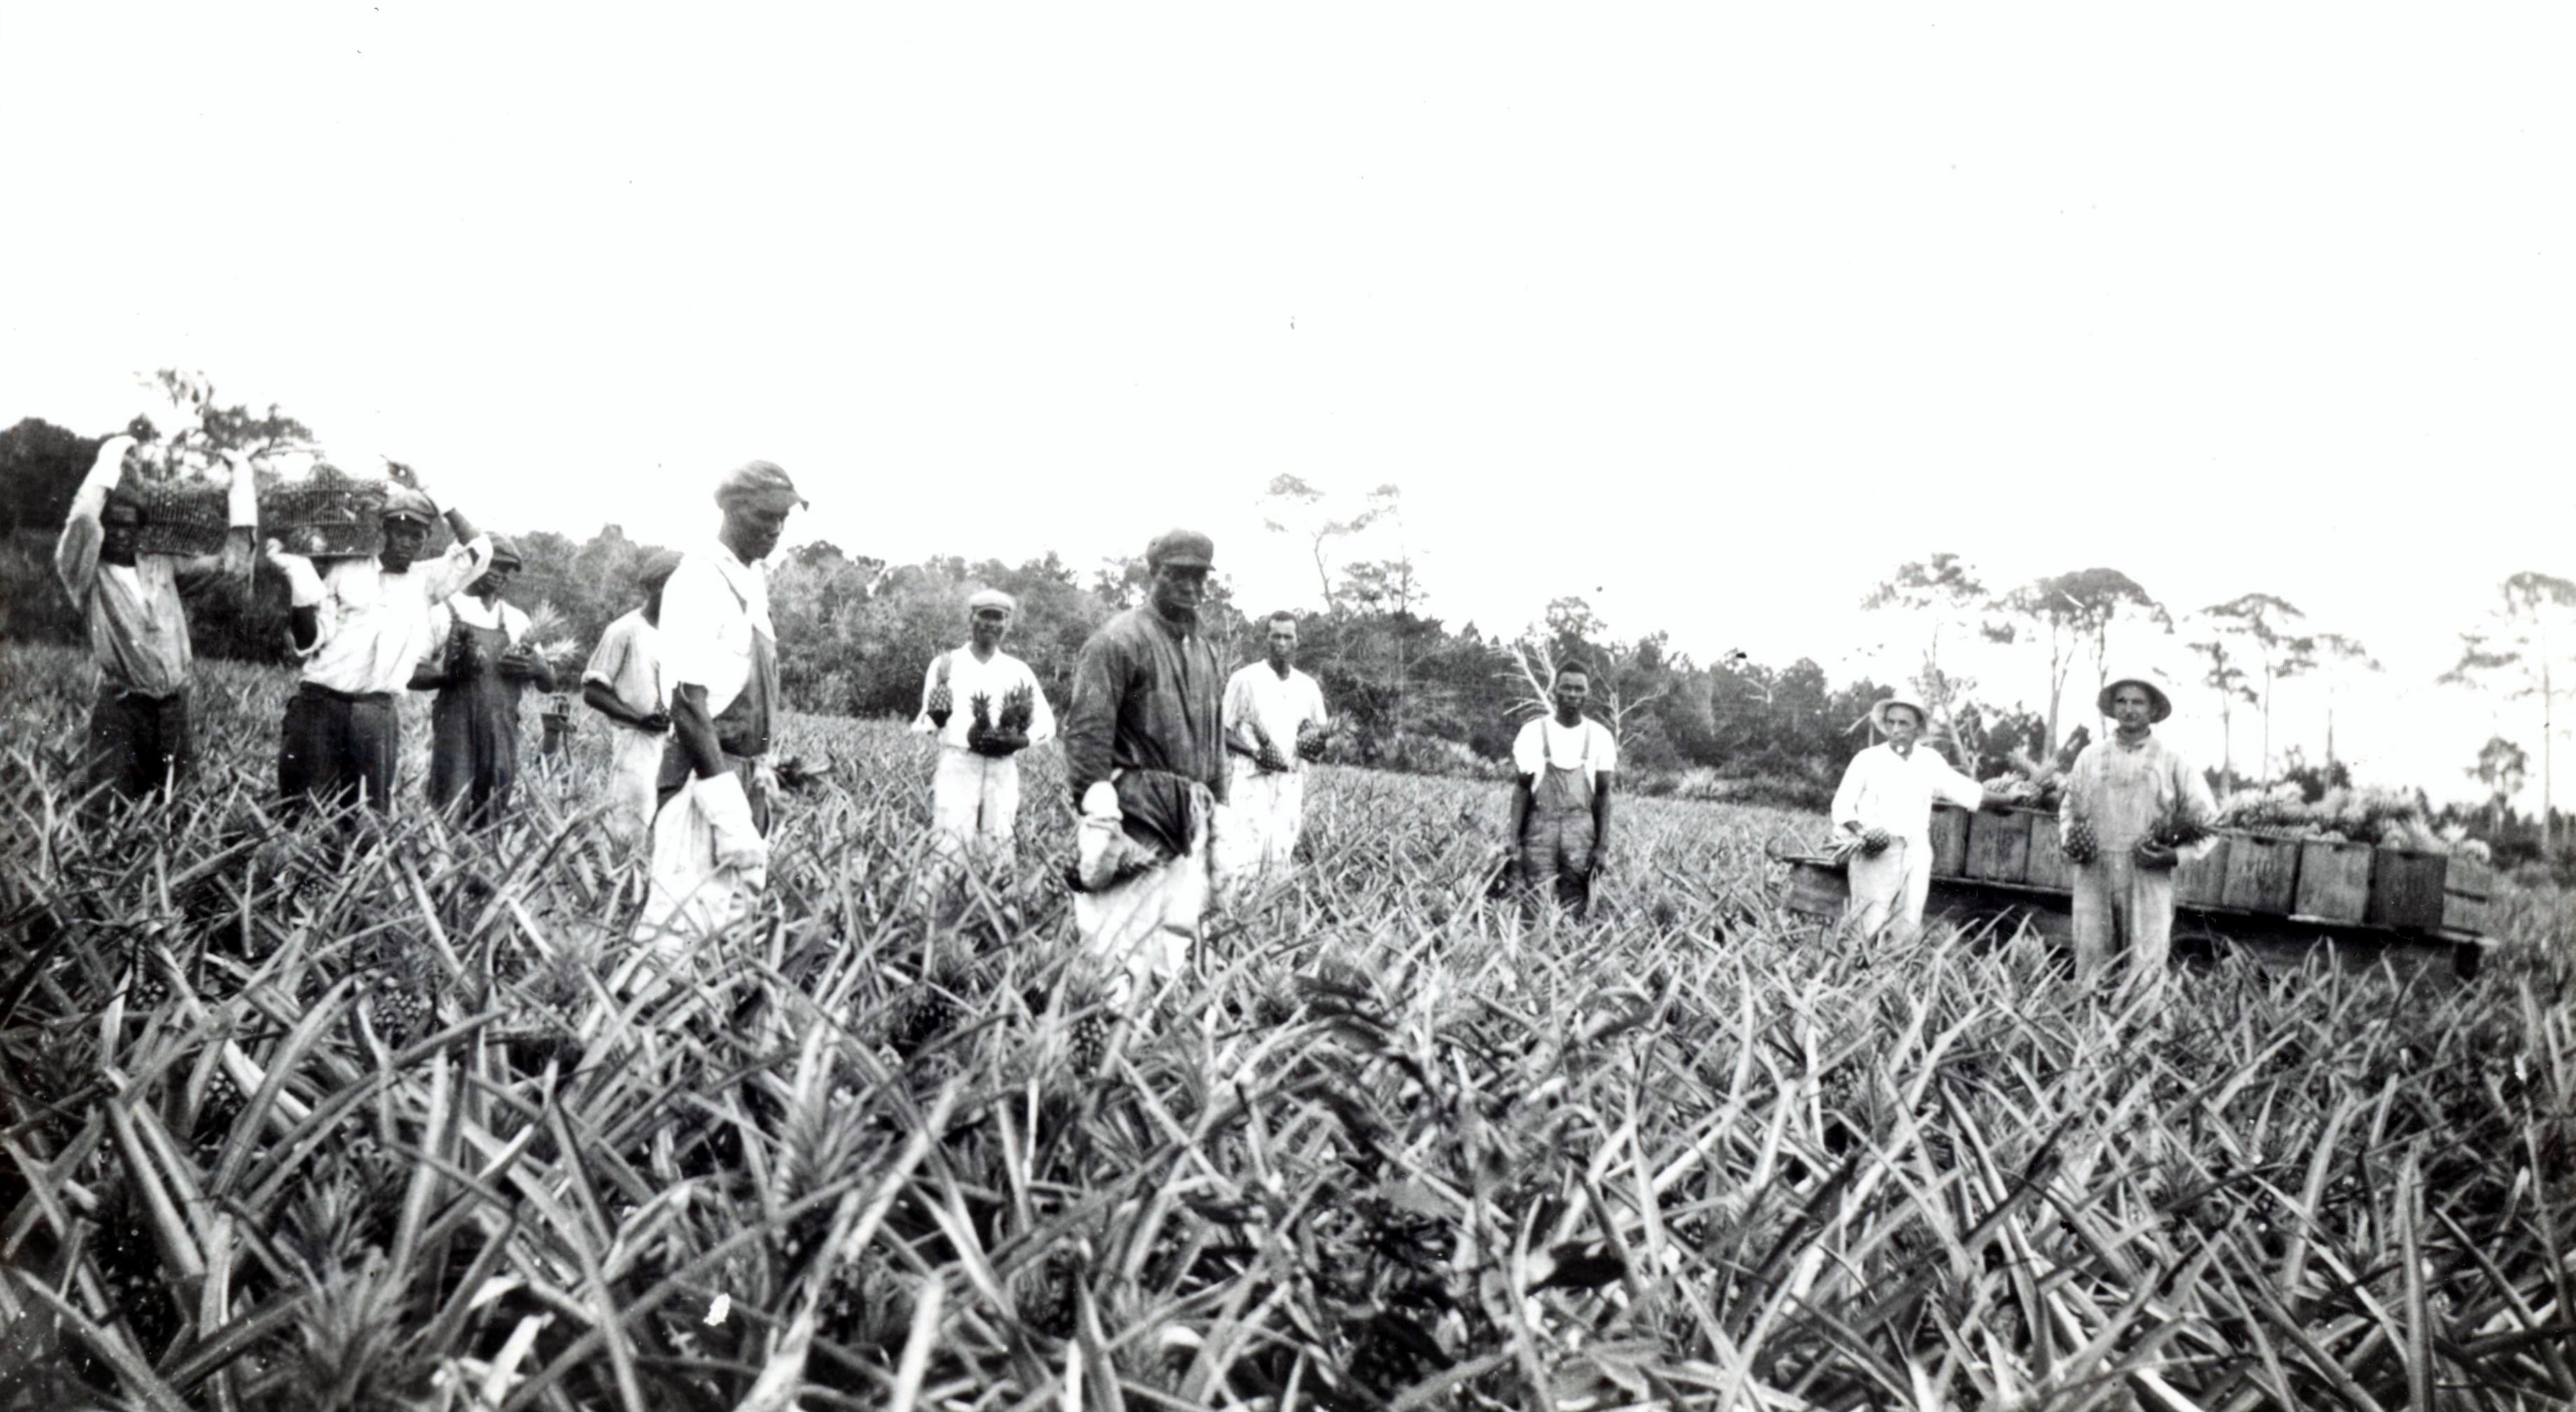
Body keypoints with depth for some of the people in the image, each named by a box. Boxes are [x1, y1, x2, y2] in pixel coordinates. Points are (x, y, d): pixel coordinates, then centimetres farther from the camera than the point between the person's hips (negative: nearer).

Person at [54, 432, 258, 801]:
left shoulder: (163, 569, 13)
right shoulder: (88, 577, 1)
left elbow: (230, 566, 10)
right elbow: (81, 526, -18)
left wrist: (242, 486, 7)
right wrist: (108, 463, -13)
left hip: (173, 707, 4)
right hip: (121, 707, -4)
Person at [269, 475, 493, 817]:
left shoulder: (426, 580, 11)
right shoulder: (345, 571, 6)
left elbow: (479, 551, -1)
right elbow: (308, 641, 2)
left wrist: (440, 497, -1)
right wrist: (299, 578, -10)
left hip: (376, 712, 1)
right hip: (319, 703, -1)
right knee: (305, 812, -2)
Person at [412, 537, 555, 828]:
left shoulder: (517, 621, 15)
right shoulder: (444, 613, 4)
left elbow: (549, 684, 19)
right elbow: (410, 674, 2)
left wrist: (537, 668, -3)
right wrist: (450, 671, -16)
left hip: (503, 736, 3)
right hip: (455, 734, -3)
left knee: (493, 821, 3)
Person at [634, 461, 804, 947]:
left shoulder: (755, 580, 13)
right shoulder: (700, 580, -13)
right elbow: (688, 703, -19)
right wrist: (726, 806, -24)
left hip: (748, 776, 9)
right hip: (705, 776, -9)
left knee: (741, 914, 13)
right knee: (686, 926, -10)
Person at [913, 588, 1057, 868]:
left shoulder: (1019, 671, 13)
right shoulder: (945, 664, 8)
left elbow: (1047, 722, 10)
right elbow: (926, 723, 7)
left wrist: (1021, 740, -10)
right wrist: (935, 720, -17)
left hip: (1003, 770, 2)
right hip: (956, 764, -2)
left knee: (1001, 851, 0)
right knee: (950, 849, -11)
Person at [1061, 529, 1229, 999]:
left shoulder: (1204, 652, 21)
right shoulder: (1119, 641, -6)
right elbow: (1087, 730, -13)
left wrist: (1213, 810, 22)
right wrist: (1098, 810, -19)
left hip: (1188, 820, 8)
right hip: (1137, 816, -8)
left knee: (1178, 936, 5)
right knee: (1126, 936, -11)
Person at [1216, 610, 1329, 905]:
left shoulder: (1309, 687, 11)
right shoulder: (1245, 679, -1)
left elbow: (1322, 731, 20)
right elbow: (1222, 733, 0)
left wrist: (1317, 743, -4)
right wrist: (1255, 751, -16)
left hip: (1293, 784, 4)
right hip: (1253, 781, -4)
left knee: (1280, 860, 4)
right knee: (1240, 857, -14)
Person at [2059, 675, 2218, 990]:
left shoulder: (2173, 761, 5)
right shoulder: (2090, 757, 11)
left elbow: (2209, 823, 8)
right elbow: (2068, 808, 21)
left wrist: (2177, 855, -7)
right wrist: (2068, 842, 2)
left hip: (2148, 879, -2)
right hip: (2094, 878, 2)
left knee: (2145, 975, -4)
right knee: (2090, 967, 3)